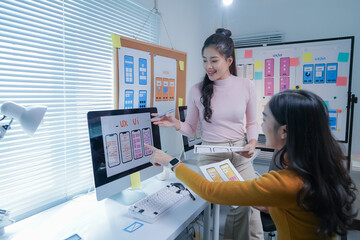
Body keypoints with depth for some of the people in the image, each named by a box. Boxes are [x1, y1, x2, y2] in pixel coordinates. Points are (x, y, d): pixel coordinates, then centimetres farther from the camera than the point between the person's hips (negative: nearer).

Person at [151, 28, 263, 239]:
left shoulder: (246, 86, -2)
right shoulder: (198, 90, -4)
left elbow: (252, 123, 8)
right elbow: (191, 129, 3)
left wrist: (252, 143, -10)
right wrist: (176, 124, -16)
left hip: (240, 155, 1)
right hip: (210, 156, -1)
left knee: (251, 207, 6)